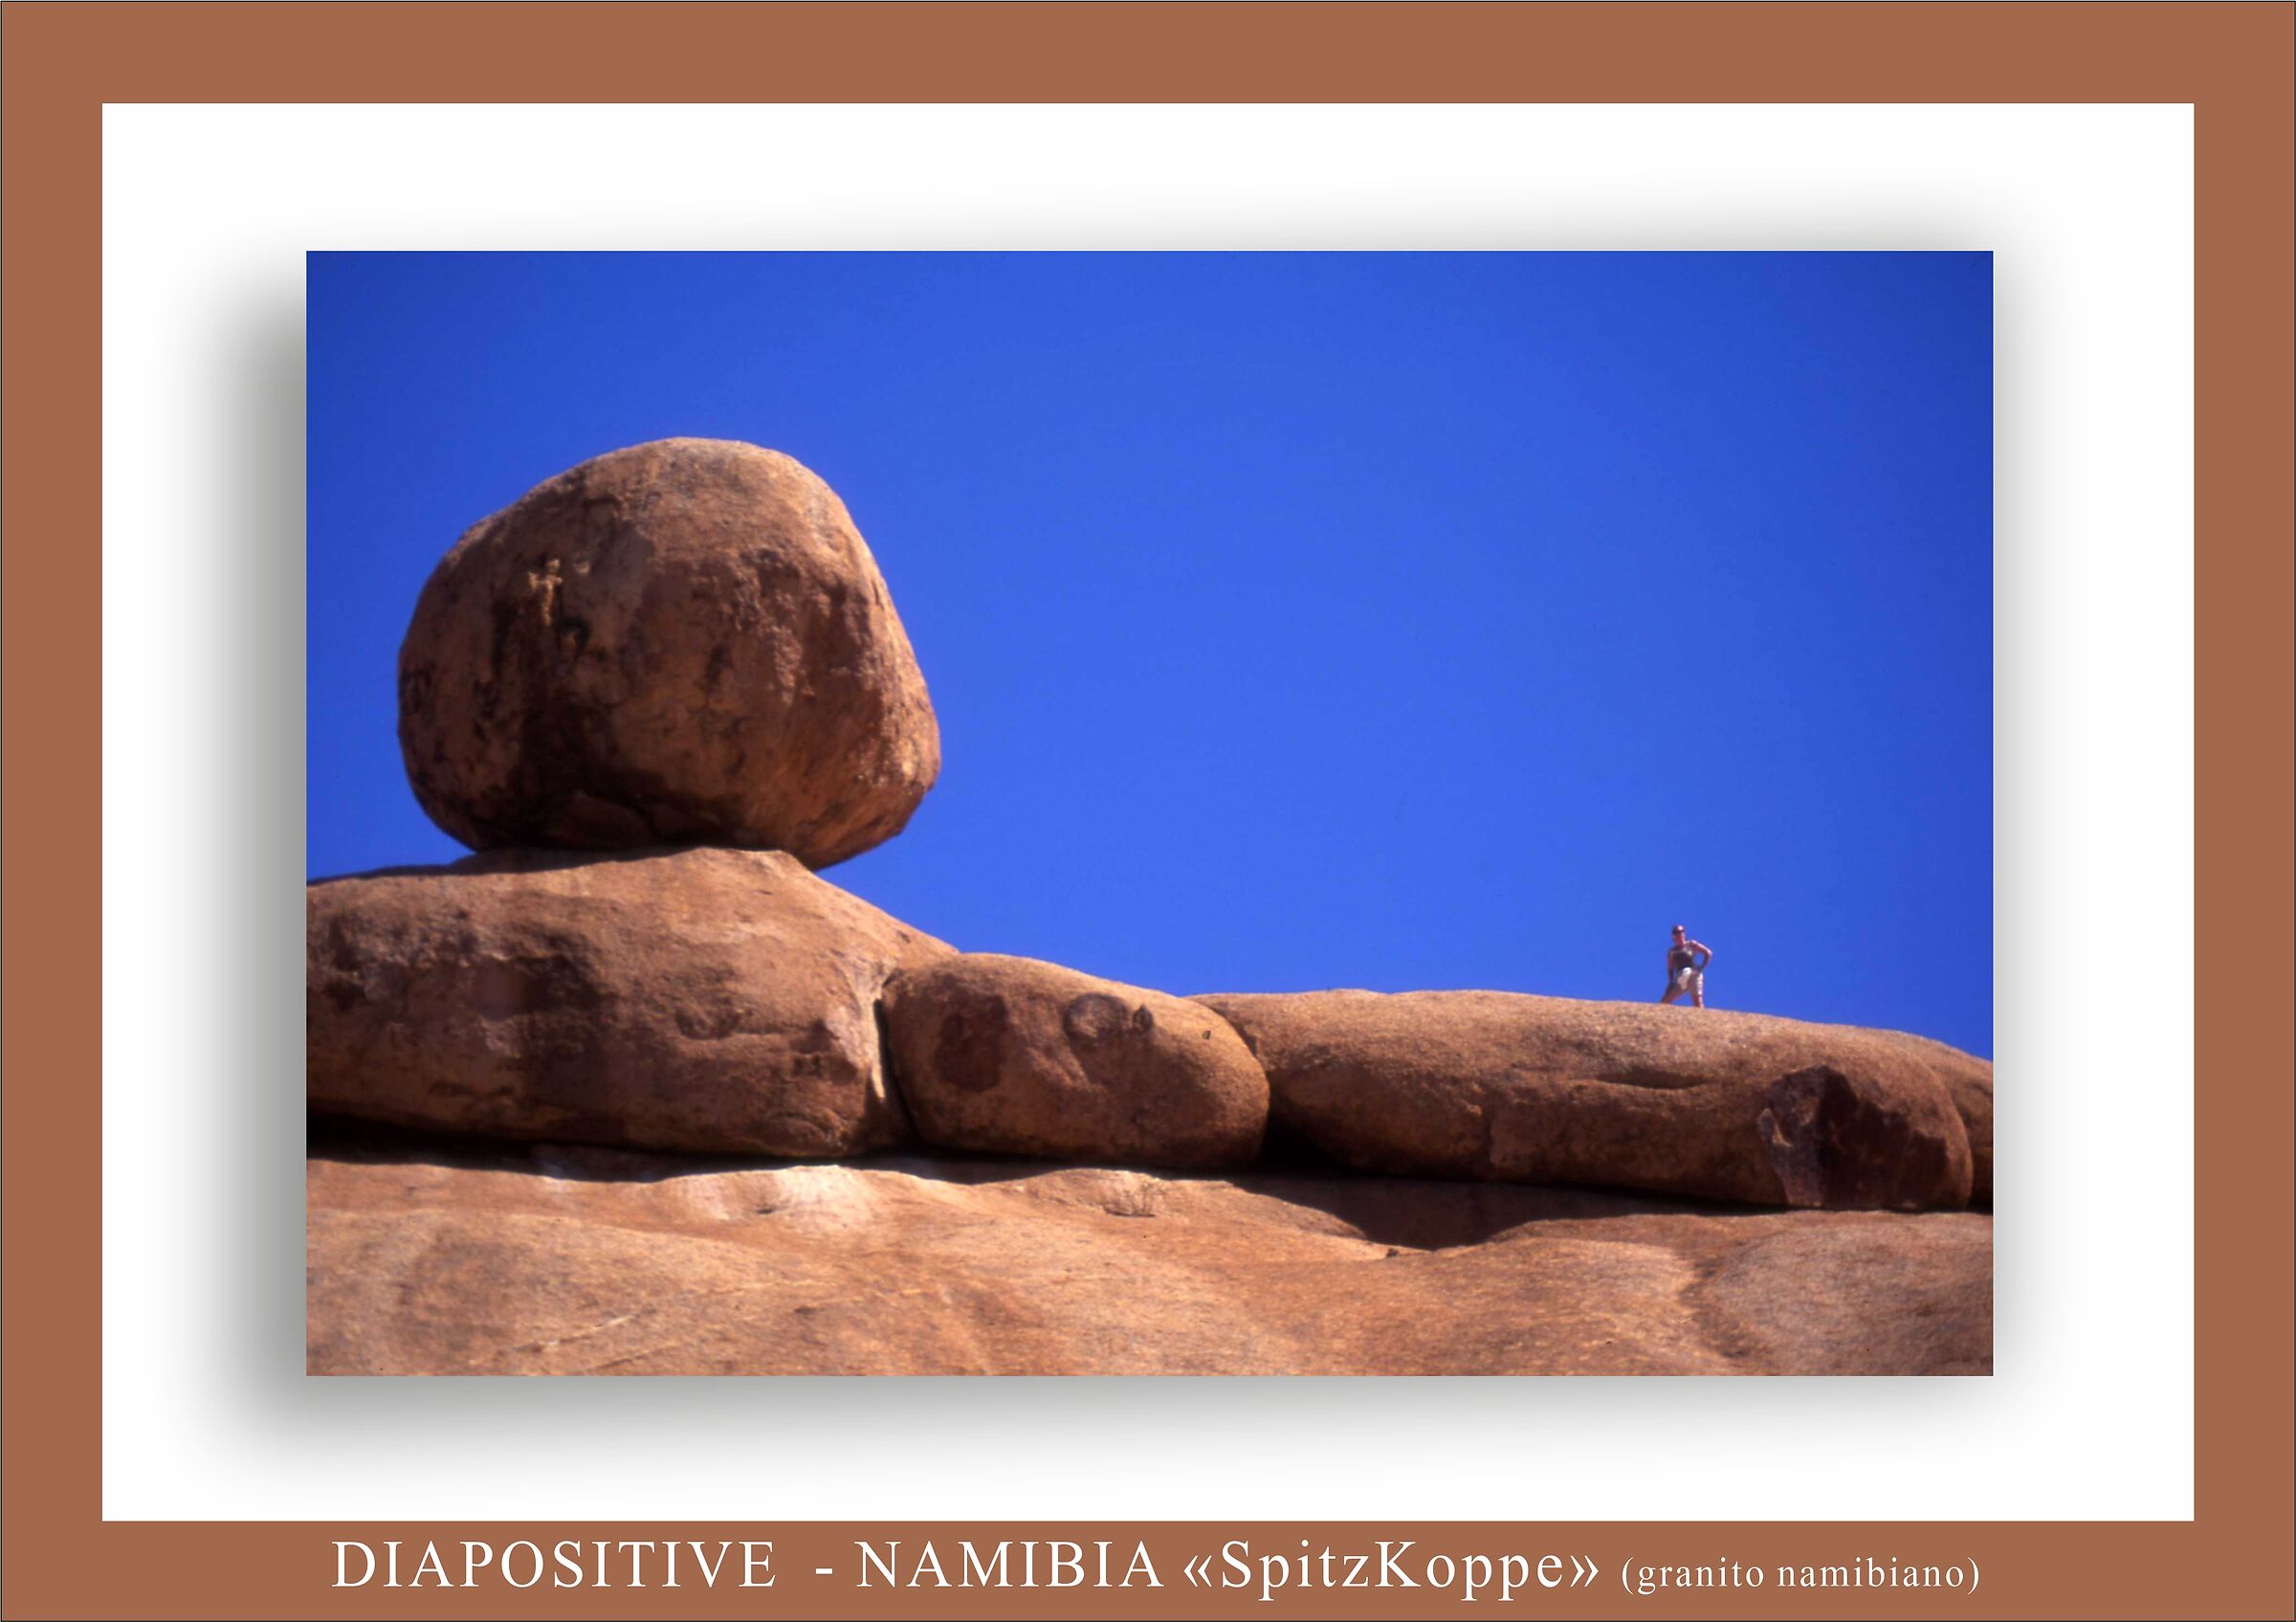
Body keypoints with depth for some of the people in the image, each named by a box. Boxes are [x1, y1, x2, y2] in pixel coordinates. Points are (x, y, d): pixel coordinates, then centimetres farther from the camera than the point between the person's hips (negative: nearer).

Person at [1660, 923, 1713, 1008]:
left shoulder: (1691, 945, 5)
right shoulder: (1672, 951, 15)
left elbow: (1708, 953, 3)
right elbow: (1670, 968, 13)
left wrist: (1702, 967, -7)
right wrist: (1671, 982, -1)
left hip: (1694, 976, -4)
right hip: (1680, 980, 4)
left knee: (1697, 1002, -15)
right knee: (1665, 1001, -4)